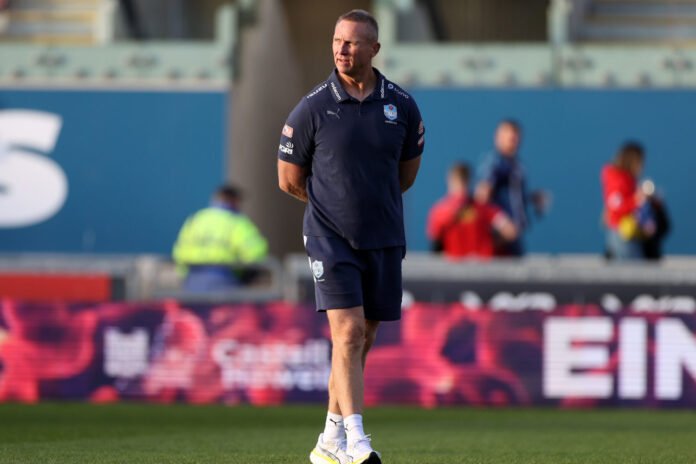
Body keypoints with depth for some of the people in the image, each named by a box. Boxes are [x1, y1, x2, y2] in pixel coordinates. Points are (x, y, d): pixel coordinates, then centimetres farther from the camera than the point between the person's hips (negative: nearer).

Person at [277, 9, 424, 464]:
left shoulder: (402, 106, 1)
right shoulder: (313, 108, -6)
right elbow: (289, 179, 4)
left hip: (384, 239, 4)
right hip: (331, 238, -4)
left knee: (362, 341, 8)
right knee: (348, 332, -16)